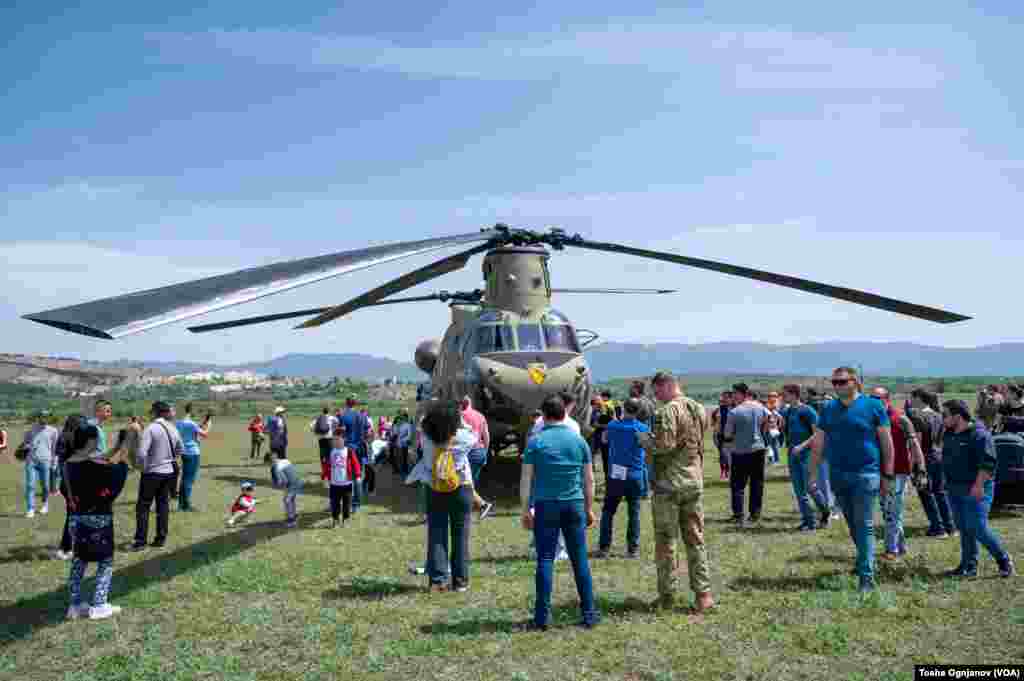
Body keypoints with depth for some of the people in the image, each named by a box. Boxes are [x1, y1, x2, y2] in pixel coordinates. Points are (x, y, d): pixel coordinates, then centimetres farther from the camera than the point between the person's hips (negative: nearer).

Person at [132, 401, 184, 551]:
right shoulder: (173, 429, 3)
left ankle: (140, 541, 6)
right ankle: (161, 539, 16)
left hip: (152, 473, -5)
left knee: (143, 507, 5)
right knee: (163, 505, 12)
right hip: (168, 472, 5)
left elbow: (141, 453, -23)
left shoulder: (151, 428, -16)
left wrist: (142, 467, -7)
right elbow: (181, 450, 15)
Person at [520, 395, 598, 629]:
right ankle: (589, 614, 13)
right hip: (574, 505, 2)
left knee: (545, 560, 3)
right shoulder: (579, 441, 5)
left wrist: (526, 510, 2)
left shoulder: (536, 442, -2)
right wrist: (589, 509, 14)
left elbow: (526, 480, -4)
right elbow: (589, 480, 7)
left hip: (545, 506, -2)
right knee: (580, 560, 8)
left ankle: (543, 616, 4)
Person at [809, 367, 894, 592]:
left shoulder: (873, 406, -4)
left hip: (865, 475, -5)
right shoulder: (828, 409, 7)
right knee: (852, 525, 16)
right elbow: (818, 443, 10)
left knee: (864, 526, -5)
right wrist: (813, 473, 6)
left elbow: (887, 442, -2)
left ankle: (866, 576, 0)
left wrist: (887, 475, -4)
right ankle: (865, 559, 37)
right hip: (838, 475, 5)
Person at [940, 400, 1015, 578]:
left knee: (978, 529, -8)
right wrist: (947, 482, 19)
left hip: (975, 490, -8)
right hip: (955, 490, 8)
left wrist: (979, 485, -24)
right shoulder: (948, 435, 12)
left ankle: (1004, 560, 12)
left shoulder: (979, 434, -14)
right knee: (964, 529, 11)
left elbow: (988, 462, -20)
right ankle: (968, 566, 17)